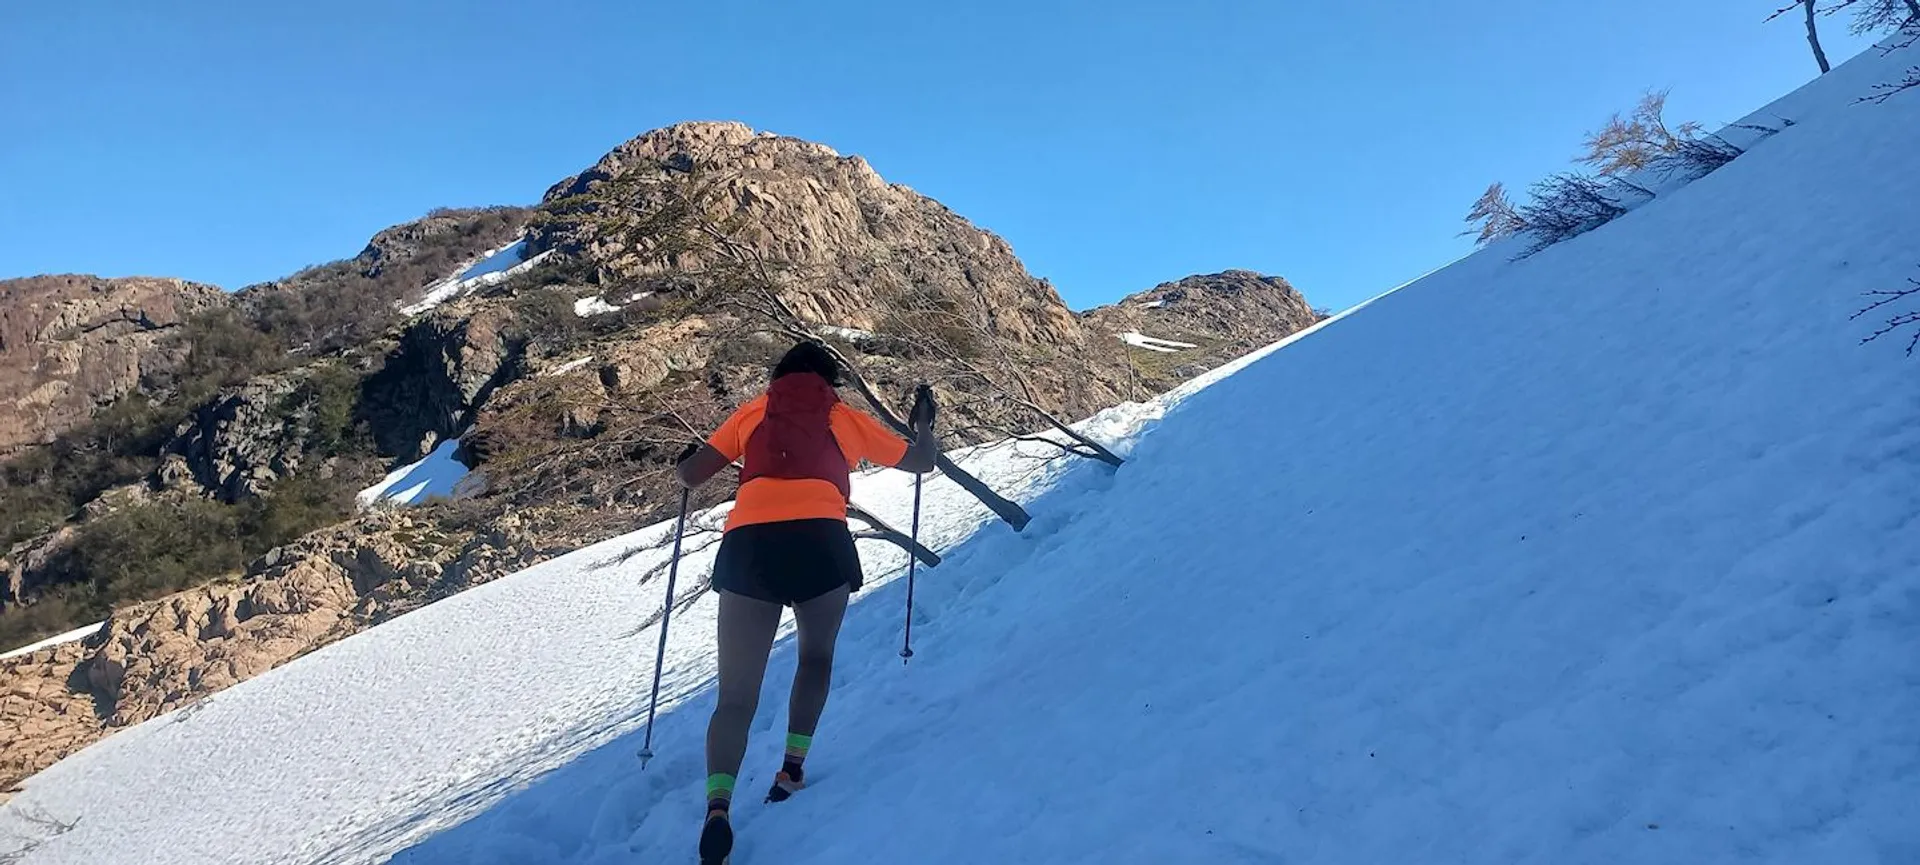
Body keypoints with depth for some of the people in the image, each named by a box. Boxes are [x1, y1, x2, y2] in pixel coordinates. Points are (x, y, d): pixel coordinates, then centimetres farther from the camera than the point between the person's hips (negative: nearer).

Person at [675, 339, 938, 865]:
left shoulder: (752, 413, 24)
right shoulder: (846, 418, 23)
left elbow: (692, 475, 22)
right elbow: (921, 461, 32)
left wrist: (686, 461, 46)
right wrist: (925, 422, 52)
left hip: (747, 544, 1)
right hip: (820, 540, 0)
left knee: (736, 697, 5)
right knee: (817, 656, 28)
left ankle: (717, 806, -16)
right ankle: (792, 768, 18)